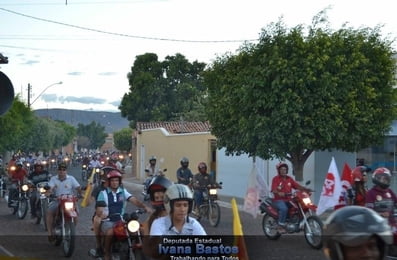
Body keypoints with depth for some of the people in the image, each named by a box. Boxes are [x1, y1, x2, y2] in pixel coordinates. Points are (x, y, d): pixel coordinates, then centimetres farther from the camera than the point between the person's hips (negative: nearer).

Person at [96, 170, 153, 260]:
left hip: (121, 220, 3)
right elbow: (99, 210, -11)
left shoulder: (123, 191, 6)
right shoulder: (103, 193, -3)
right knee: (110, 232, -34)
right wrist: (101, 213, -36)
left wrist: (145, 207, -24)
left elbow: (134, 200, -7)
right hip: (107, 221, -3)